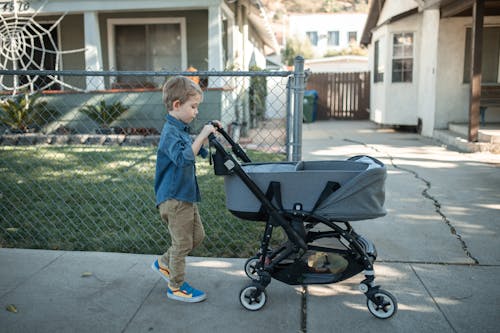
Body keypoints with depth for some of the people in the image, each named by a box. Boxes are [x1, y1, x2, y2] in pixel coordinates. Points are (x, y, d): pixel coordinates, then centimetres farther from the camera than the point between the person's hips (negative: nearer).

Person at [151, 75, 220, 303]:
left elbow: (196, 151, 27)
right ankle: (177, 287, 19)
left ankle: (163, 263, 33)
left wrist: (208, 134, 12)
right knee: (182, 243, 2)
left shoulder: (182, 129, 12)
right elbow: (183, 158, -35)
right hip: (174, 198, -10)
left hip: (186, 195, 10)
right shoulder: (170, 132, -19)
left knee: (197, 235, 19)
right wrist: (202, 135, -32)